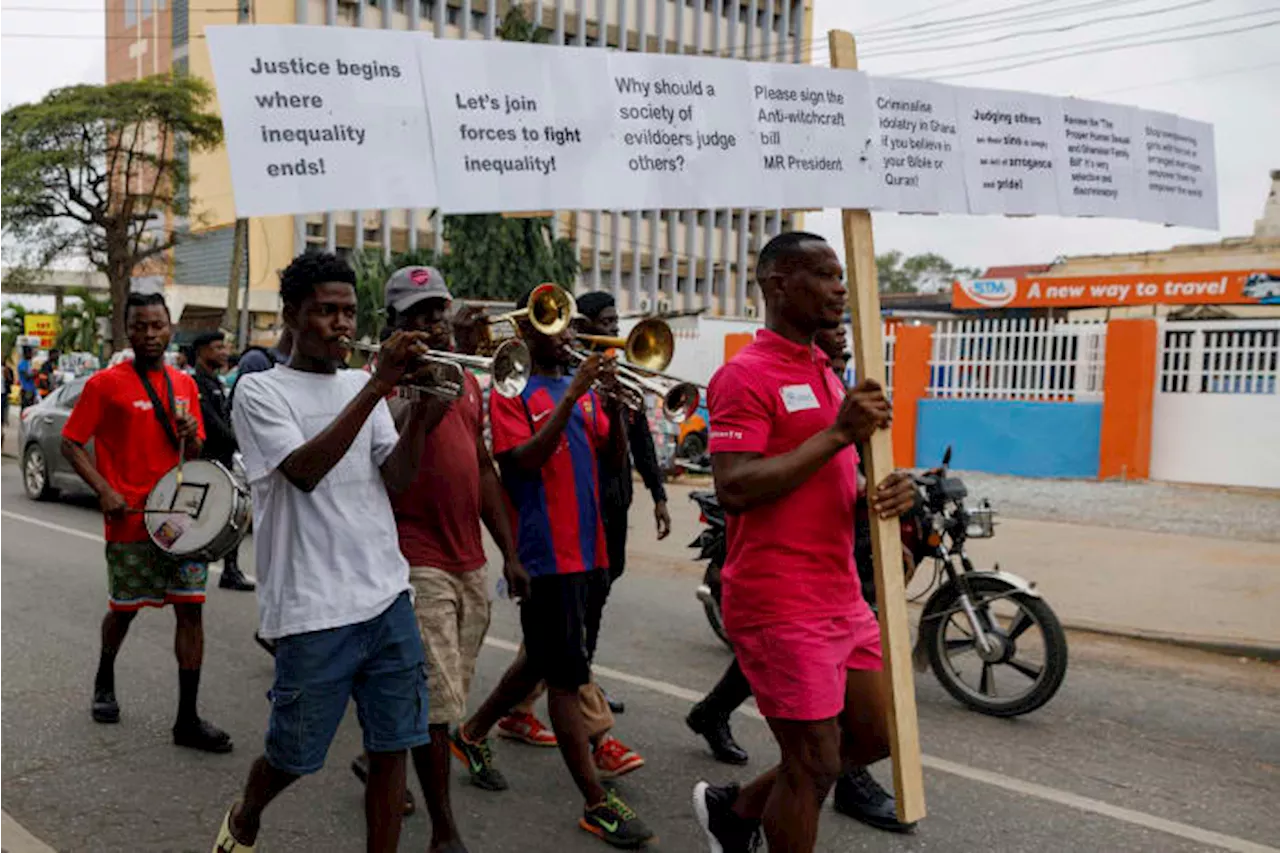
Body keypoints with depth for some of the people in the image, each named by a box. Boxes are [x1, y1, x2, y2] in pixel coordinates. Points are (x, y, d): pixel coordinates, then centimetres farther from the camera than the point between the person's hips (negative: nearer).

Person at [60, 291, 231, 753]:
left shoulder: (185, 384, 9)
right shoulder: (105, 384, -5)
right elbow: (70, 443, -4)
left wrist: (190, 436, -6)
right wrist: (105, 491, -15)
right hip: (131, 520, -3)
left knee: (190, 609, 0)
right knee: (125, 609, 11)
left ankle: (188, 719, 6)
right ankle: (104, 680, 43)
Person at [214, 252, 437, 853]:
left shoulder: (362, 386, 12)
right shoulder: (261, 390, -3)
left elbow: (396, 478, 2)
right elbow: (304, 470, -21)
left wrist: (420, 408, -14)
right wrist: (378, 386, -24)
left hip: (387, 597, 4)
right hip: (313, 607, -4)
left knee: (392, 748, 6)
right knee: (294, 756, 11)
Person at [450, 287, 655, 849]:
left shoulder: (584, 388, 12)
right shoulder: (511, 392, -6)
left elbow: (616, 457, 6)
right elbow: (524, 461, -20)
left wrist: (613, 408, -13)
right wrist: (571, 396, -24)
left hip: (590, 548, 7)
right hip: (547, 553, -7)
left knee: (543, 658, 20)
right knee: (567, 676, -2)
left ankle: (474, 732, 41)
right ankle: (597, 803, 5)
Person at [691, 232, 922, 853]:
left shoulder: (826, 374, 16)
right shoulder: (745, 376, -13)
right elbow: (733, 489, -24)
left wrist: (887, 491, 1)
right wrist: (838, 433, -23)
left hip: (842, 597, 9)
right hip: (781, 606, -9)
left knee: (874, 736, 17)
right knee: (814, 766, 0)